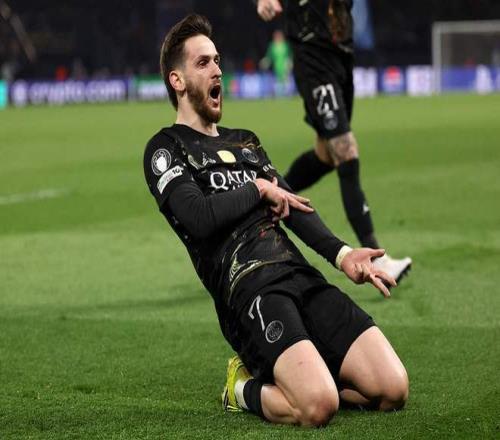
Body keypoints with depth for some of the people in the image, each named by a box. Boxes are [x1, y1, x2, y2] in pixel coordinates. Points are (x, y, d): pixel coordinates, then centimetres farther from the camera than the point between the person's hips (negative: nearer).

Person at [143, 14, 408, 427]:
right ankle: (245, 389, 0)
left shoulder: (245, 141, 30)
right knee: (318, 407, -30)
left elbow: (292, 205, 17)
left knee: (393, 390, -11)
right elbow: (198, 217, -10)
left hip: (301, 276, 7)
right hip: (248, 290, -7)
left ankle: (283, 376, 11)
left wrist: (340, 253, -1)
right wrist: (259, 190, 6)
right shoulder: (166, 148, 9)